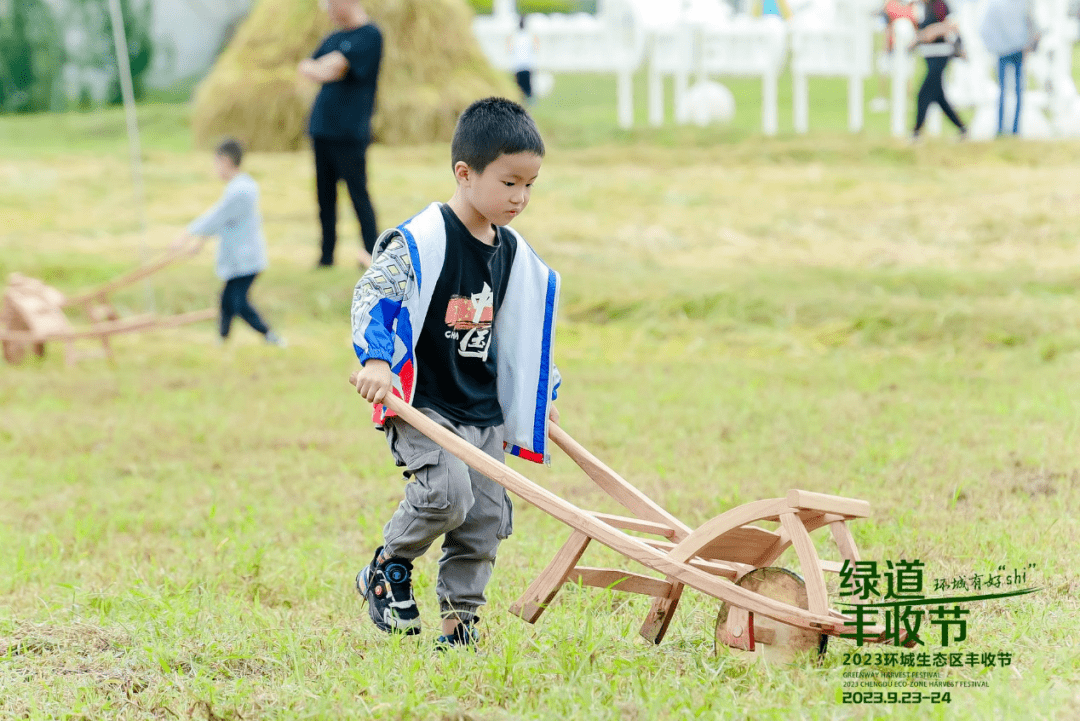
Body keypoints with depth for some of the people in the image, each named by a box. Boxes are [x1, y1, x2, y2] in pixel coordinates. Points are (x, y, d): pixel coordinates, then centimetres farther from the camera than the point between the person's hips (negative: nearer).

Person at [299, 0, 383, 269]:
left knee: (358, 193, -7)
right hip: (322, 129, 8)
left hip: (349, 132, -8)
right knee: (324, 196, 9)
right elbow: (306, 67, 13)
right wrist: (324, 71, -6)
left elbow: (336, 65, -16)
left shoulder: (369, 35, -8)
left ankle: (372, 253, -4)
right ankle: (327, 255, 15)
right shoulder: (333, 39, 18)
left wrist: (316, 67, 1)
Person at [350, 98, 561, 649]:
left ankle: (459, 621, 16)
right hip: (422, 403, -7)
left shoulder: (514, 253, 9)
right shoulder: (421, 240, -14)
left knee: (487, 515, 3)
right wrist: (376, 360, -30)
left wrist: (538, 400, 27)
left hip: (483, 411, 7)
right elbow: (371, 295, -17)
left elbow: (523, 332, 23)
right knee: (447, 490, -25)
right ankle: (388, 569, 1)